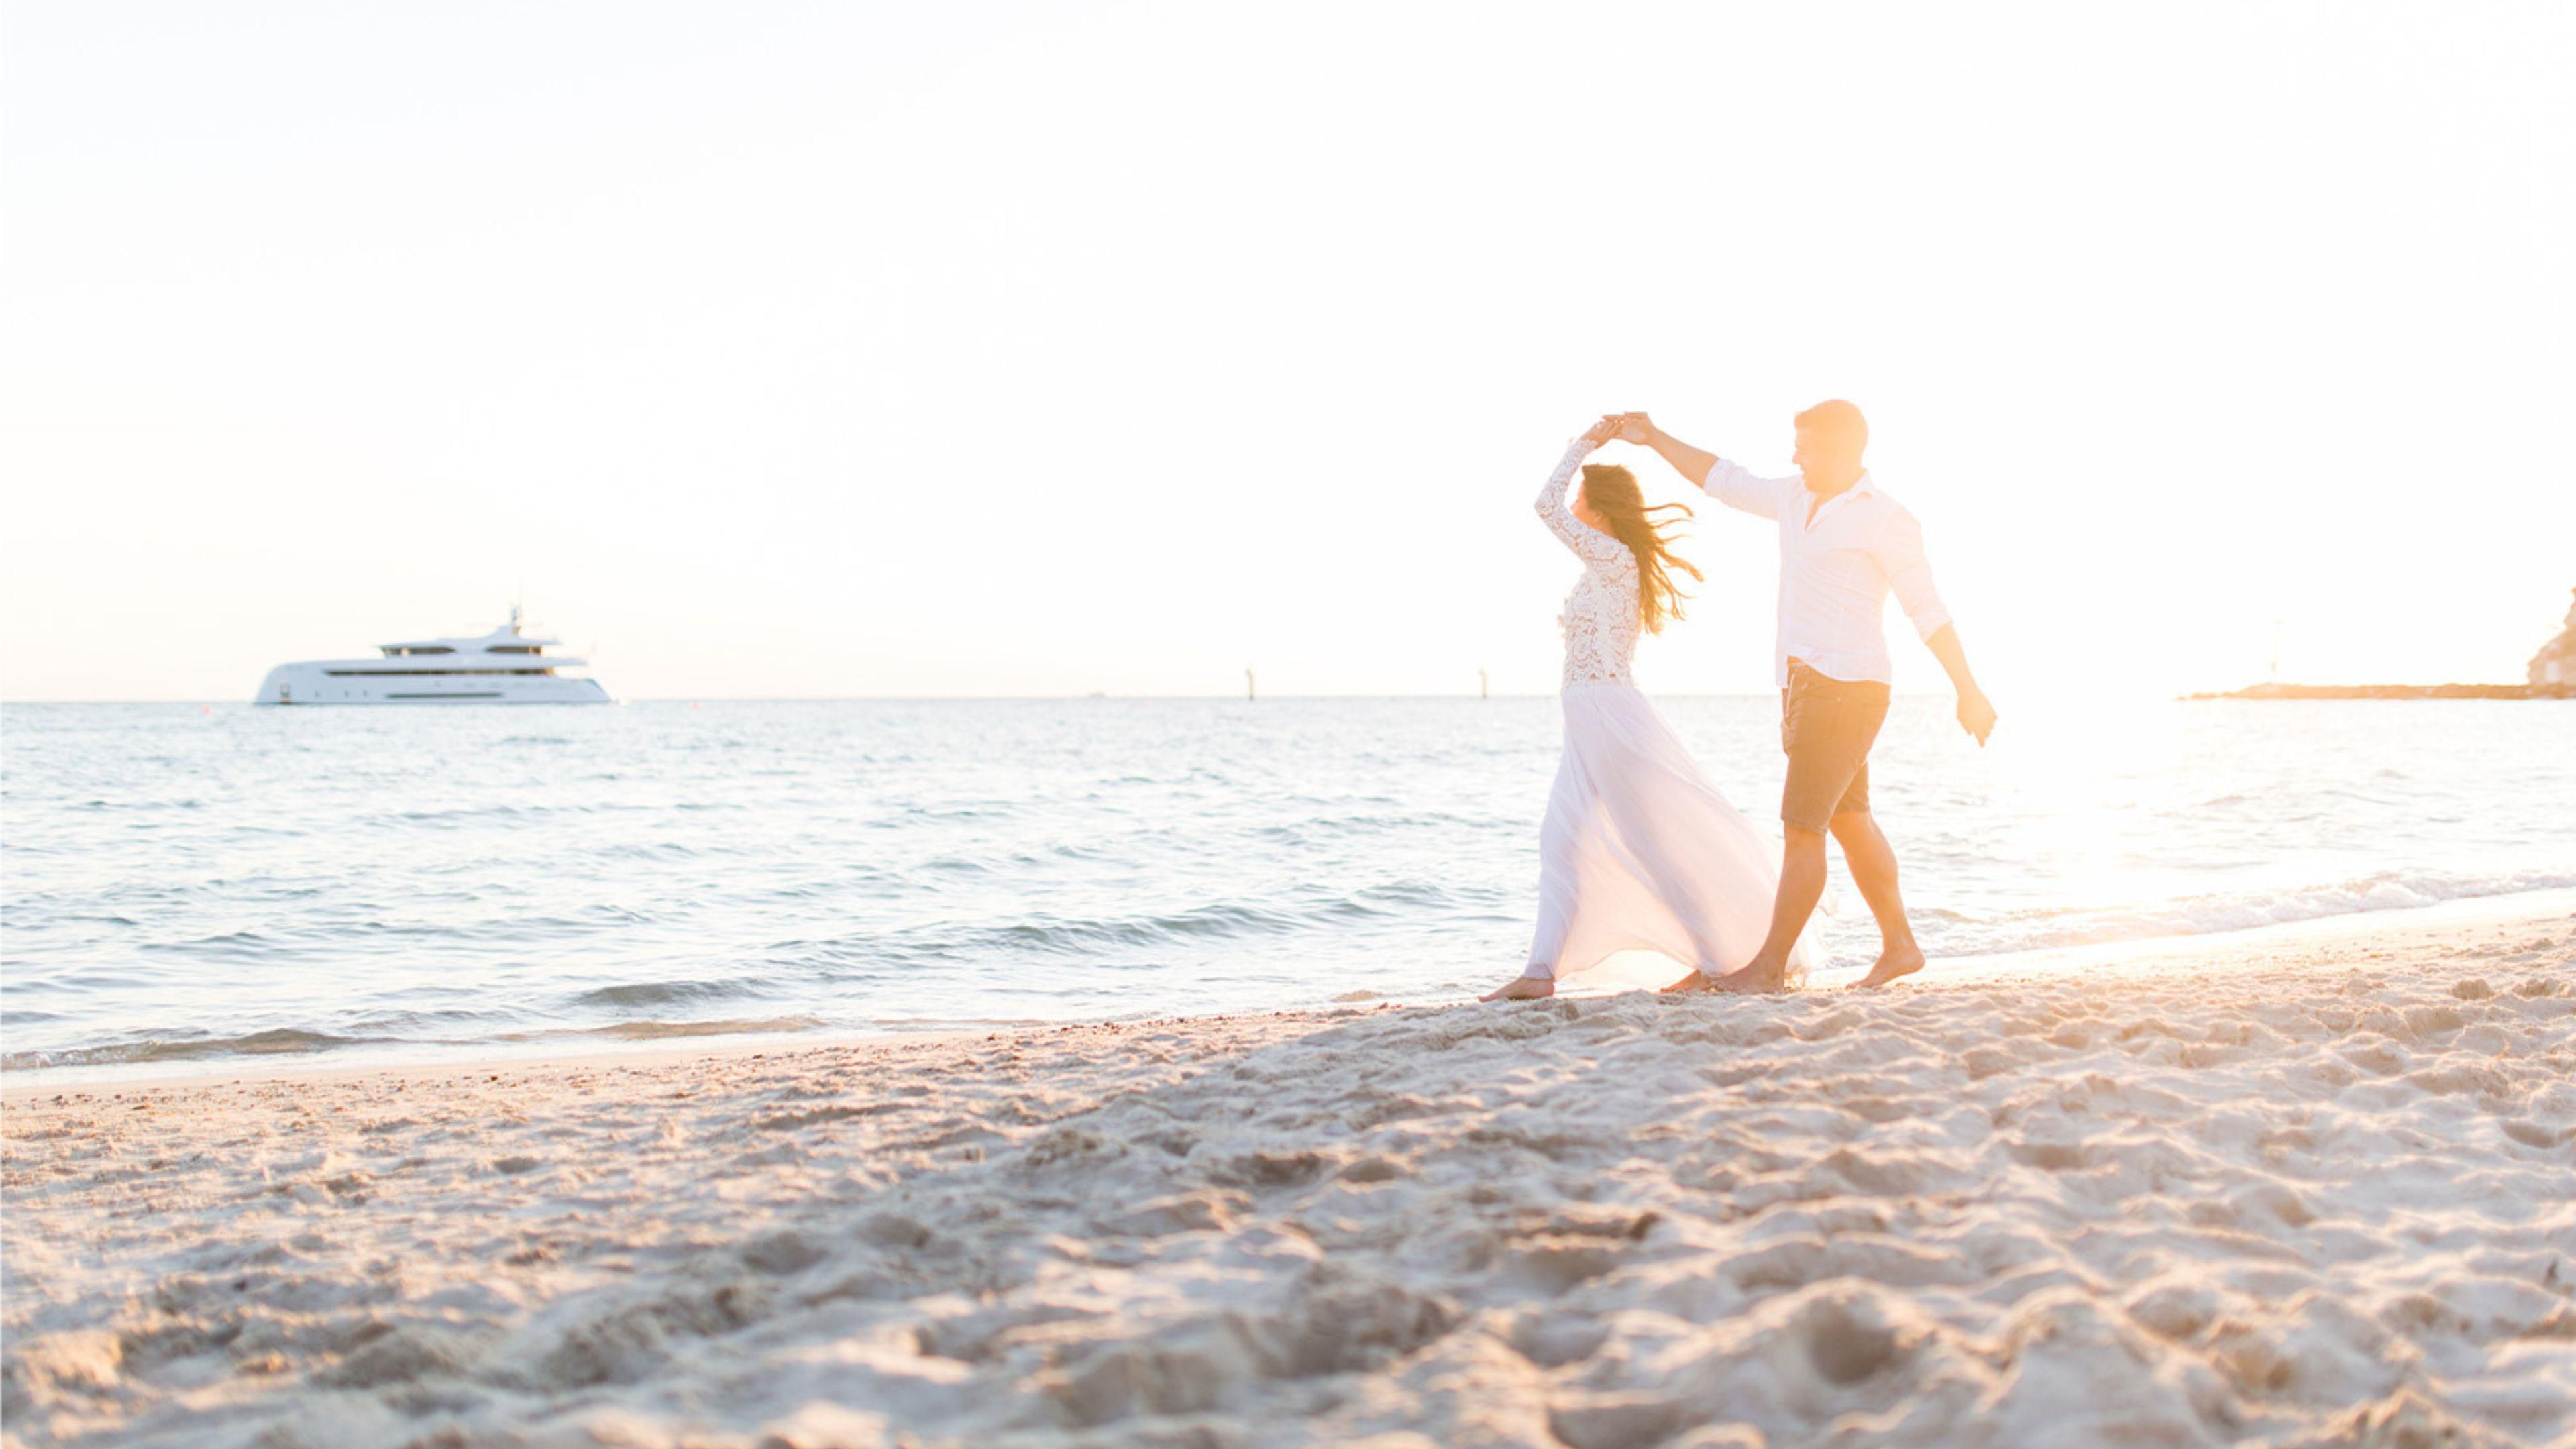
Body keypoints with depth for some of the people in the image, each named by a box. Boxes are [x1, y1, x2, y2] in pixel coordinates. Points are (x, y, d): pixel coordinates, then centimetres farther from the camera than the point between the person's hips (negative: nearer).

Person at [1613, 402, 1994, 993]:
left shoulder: (1886, 520, -12)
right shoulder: (1799, 498, 11)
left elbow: (1927, 610, -13)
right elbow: (1725, 481, 22)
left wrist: (1969, 691, -14)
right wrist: (1655, 439, 21)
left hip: (1846, 689, -9)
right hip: (1808, 685, 9)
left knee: (1802, 827, -8)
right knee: (1850, 821, 15)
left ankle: (1770, 967, -5)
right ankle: (1899, 947, 25)